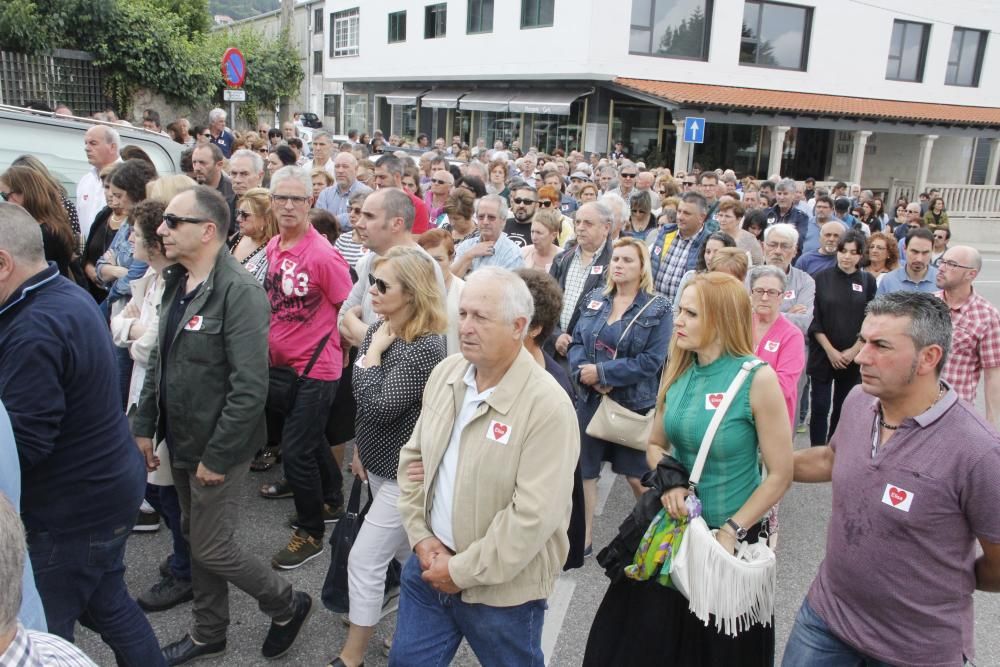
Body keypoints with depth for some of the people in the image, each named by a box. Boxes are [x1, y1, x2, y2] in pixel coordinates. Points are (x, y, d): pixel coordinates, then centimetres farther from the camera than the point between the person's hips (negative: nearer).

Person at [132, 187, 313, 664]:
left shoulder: (239, 291, -22)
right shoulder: (177, 282, 6)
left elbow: (249, 388, -25)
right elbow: (161, 361, 13)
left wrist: (216, 456, -21)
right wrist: (144, 425, 11)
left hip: (216, 446, -8)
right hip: (180, 440, 8)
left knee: (212, 549, 1)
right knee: (196, 539, 20)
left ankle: (288, 605, 25)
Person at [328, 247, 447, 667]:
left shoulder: (425, 346, -25)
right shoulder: (379, 329, 1)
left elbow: (378, 406, -29)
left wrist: (373, 352, -20)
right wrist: (360, 449, 17)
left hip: (405, 472, -9)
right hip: (379, 462, 9)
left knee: (364, 560, 0)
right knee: (406, 553, 22)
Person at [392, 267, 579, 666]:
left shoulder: (547, 406, -24)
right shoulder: (445, 373, -2)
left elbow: (534, 516, -25)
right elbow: (413, 457, 6)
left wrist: (463, 572, -18)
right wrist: (421, 537, -3)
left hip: (503, 590, -5)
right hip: (430, 567, 6)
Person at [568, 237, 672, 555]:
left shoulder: (658, 310, -7)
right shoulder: (594, 300, 7)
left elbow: (651, 360, -15)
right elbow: (576, 343, 4)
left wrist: (601, 372, -18)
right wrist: (584, 372, -17)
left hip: (634, 404, -4)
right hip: (591, 399, 4)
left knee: (637, 477, 9)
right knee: (583, 471, 7)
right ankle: (583, 540, 23)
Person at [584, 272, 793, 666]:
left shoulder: (758, 378, -19)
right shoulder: (678, 370, -3)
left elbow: (781, 474, -15)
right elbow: (655, 446, 7)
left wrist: (730, 531, -18)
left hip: (729, 532, -4)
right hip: (674, 526, 5)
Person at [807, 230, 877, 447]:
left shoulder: (868, 281, 2)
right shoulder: (822, 278, -2)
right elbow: (814, 320, -4)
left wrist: (853, 351, -8)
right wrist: (830, 351, -10)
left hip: (853, 358, 2)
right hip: (823, 354, -1)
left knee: (843, 409, 10)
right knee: (820, 407, -2)